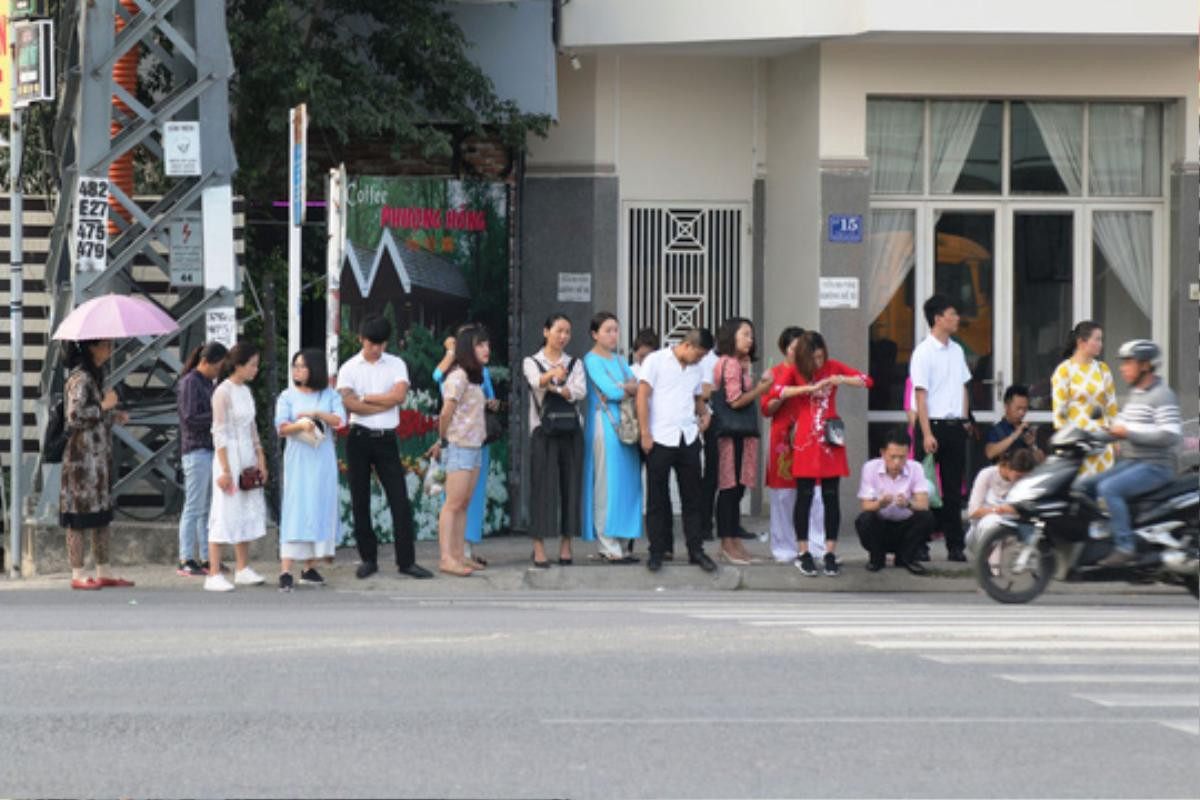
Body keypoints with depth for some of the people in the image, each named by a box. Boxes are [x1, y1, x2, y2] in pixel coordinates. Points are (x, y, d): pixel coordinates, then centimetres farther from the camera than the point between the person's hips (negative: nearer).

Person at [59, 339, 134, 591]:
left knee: (102, 515, 11)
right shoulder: (79, 379, -14)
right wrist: (104, 406, -14)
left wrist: (114, 416, 11)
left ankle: (103, 572, 16)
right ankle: (77, 575, -2)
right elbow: (75, 416, -22)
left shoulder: (94, 376, 16)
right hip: (82, 455, -10)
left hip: (99, 454, 10)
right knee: (79, 517, -5)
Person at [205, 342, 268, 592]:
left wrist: (260, 461, 12)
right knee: (224, 515, -8)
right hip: (229, 457, -8)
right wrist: (225, 470, -17)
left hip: (247, 459, 8)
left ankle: (243, 569, 20)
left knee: (247, 513, 11)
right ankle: (214, 575, -7)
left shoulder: (246, 391, 11)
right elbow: (219, 433, -15)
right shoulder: (223, 393, -13)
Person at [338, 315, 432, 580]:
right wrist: (385, 404, -9)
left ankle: (406, 561, -2)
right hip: (359, 438, 0)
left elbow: (400, 395, -9)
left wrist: (366, 398, -8)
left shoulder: (396, 365, 7)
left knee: (400, 500, -5)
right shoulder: (349, 368, 2)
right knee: (360, 501, 3)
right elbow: (349, 403, -12)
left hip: (386, 439, 0)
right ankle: (368, 558, 12)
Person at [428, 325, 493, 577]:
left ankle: (459, 555, 13)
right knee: (453, 504, -9)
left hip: (475, 447, 9)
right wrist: (443, 440, -2)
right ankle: (446, 558, -11)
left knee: (464, 504, 10)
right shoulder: (458, 377, -13)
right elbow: (447, 413, -16)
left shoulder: (474, 377, 15)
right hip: (459, 446, -9)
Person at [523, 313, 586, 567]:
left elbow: (580, 391, -5)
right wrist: (553, 374, -41)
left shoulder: (575, 364, 13)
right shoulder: (532, 362, 4)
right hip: (543, 431, -3)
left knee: (570, 487, 1)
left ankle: (566, 546, 6)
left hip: (571, 430, 3)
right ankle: (539, 549, -6)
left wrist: (554, 387, -17)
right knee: (543, 487, -7)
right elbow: (536, 381, -20)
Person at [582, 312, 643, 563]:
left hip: (624, 425, 8)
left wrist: (624, 389, -10)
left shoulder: (619, 360, 20)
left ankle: (617, 544, 9)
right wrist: (629, 389, 2)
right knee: (608, 485, -8)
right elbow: (610, 391, -15)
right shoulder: (592, 360, -4)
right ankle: (609, 548, -8)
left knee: (626, 483, 5)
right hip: (604, 424, -8)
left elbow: (640, 385, 9)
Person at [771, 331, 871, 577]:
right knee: (804, 496, 0)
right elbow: (776, 391, -17)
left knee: (831, 497, 2)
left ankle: (830, 554, 7)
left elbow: (866, 381, 9)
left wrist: (843, 380, -10)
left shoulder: (832, 367, 8)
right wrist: (809, 388, -21)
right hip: (805, 441, -2)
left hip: (830, 438, 2)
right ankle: (803, 554, 7)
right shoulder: (793, 370, 0)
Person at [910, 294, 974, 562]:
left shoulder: (956, 350, 12)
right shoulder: (923, 352, -9)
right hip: (933, 424, -6)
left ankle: (955, 545, 10)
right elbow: (920, 395, -12)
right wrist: (927, 434, -17)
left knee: (954, 488, 7)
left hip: (955, 426, 6)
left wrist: (964, 420, 10)